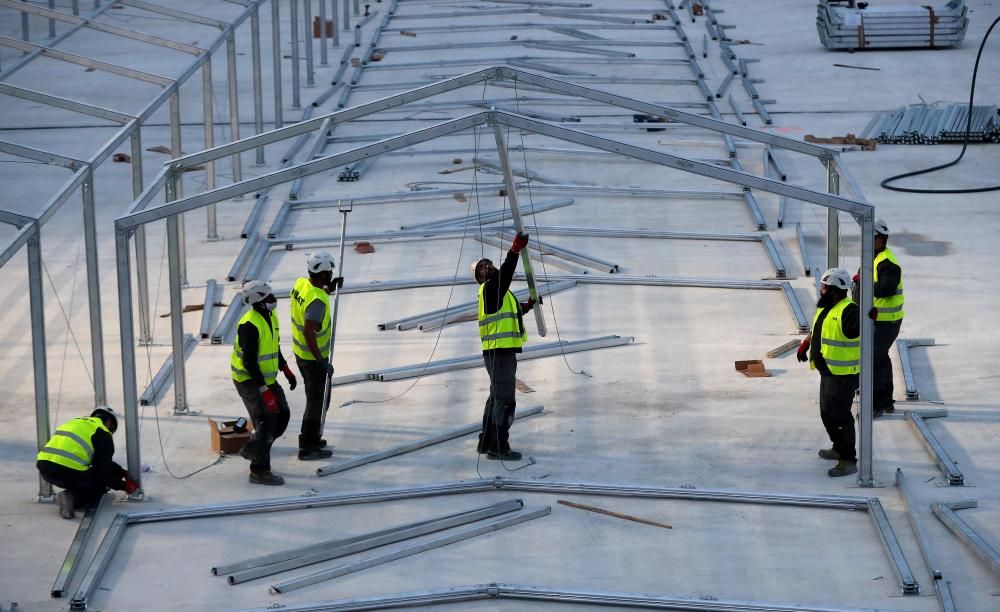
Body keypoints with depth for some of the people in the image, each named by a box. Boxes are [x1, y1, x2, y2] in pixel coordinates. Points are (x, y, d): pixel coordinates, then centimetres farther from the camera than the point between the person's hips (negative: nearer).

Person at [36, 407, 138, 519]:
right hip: (68, 471, -9)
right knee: (98, 487, 15)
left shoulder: (76, 422, 28)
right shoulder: (103, 433, 3)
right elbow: (104, 470, 1)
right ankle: (72, 498, -10)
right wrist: (123, 485, 16)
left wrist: (122, 473, 39)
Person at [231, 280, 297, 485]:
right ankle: (259, 471, 2)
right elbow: (249, 362, -27)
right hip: (249, 381, -9)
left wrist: (287, 371, 16)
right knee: (266, 421, -8)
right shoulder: (250, 325, -25)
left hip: (266, 378, 9)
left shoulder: (270, 316, 4)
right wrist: (265, 392, -28)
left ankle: (252, 449, 29)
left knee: (282, 415, 11)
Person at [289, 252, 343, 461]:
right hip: (313, 357, -9)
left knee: (315, 396, 24)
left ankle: (310, 438, 35)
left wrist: (330, 289, 5)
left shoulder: (300, 283, -4)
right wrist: (321, 362, -30)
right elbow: (308, 332, -35)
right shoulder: (317, 301, -30)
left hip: (300, 352, 9)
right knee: (317, 400, 5)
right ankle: (308, 449, 12)